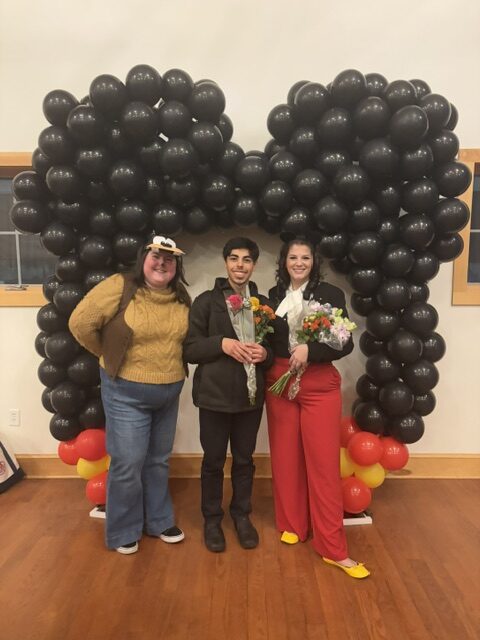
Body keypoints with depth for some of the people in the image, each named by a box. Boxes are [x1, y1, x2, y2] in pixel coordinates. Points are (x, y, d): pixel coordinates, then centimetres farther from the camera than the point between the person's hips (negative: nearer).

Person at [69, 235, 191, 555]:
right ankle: (123, 532, 28)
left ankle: (159, 521, 39)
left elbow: (189, 338, 14)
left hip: (169, 392, 5)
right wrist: (109, 355, -6)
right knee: (128, 464, 5)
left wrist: (172, 363, 3)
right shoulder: (120, 287, -16)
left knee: (159, 461, 19)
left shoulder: (181, 298, 0)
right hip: (127, 393, -5)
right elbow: (81, 322, -16)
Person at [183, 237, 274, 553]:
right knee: (214, 461, 11)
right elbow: (189, 349, -7)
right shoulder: (206, 301, -4)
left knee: (244, 459, 16)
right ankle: (212, 518, 33)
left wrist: (265, 353, -10)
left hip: (251, 395, 3)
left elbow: (275, 348, 12)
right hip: (215, 395, -2)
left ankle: (242, 514, 38)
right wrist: (221, 343, -21)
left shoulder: (263, 303, 6)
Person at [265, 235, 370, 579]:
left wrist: (310, 350, -19)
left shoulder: (331, 294, -3)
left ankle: (333, 548, 11)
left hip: (320, 387, -3)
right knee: (286, 459, 11)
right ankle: (292, 524, 31)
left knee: (324, 463, 0)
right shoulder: (274, 296, 7)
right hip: (279, 385, 3)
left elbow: (346, 344, -7)